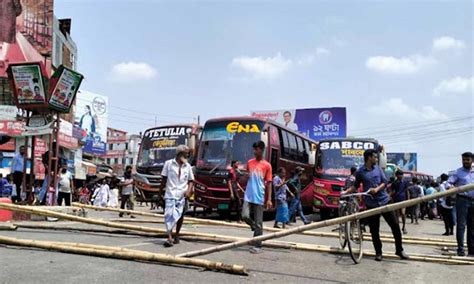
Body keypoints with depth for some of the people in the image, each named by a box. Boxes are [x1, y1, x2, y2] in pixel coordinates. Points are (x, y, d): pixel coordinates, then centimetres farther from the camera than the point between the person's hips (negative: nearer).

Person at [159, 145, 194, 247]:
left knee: (180, 215, 11)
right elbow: (164, 179, 4)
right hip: (171, 194, -3)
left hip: (182, 195, 3)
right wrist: (160, 190, 5)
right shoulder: (168, 163, 0)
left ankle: (177, 235, 28)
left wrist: (189, 191, -6)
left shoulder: (188, 166, 8)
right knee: (169, 214, -14)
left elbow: (190, 181, 11)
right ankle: (170, 238, -17)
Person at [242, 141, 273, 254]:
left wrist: (269, 199, -7)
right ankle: (255, 227, 23)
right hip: (248, 196, 4)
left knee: (258, 223, -1)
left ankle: (258, 246, 6)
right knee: (245, 216, -10)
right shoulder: (249, 163, 9)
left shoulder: (267, 165, -2)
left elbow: (269, 183, -2)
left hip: (259, 198, -3)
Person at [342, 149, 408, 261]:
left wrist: (377, 189, -17)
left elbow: (385, 182, 2)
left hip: (384, 200, 2)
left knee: (395, 225, 2)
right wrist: (345, 192, -4)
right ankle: (378, 252, 16)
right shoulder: (360, 172, -1)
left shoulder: (378, 168, 7)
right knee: (374, 230, 3)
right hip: (371, 204, -2)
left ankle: (399, 250, 15)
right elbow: (356, 185, 9)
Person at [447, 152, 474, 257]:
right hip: (462, 200, -4)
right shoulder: (458, 172, 1)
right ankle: (460, 249, -3)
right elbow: (449, 182, -8)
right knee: (461, 225, -5)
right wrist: (450, 187, -29)